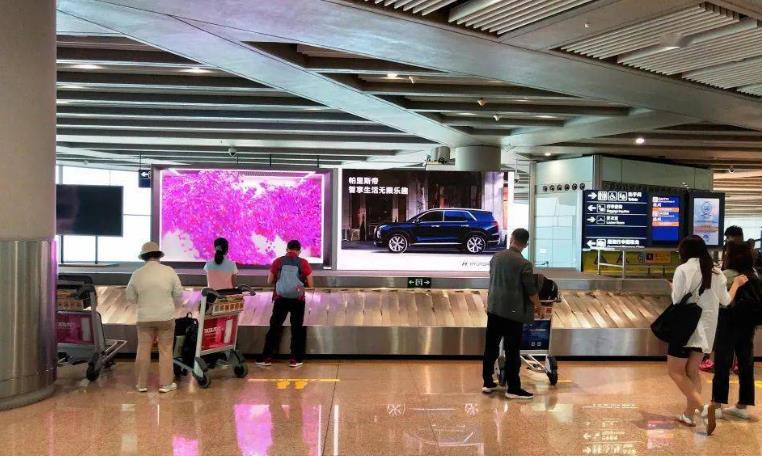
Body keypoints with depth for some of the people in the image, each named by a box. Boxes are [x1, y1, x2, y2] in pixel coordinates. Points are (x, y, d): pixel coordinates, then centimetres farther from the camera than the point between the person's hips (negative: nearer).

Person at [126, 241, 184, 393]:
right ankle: (166, 383, 10)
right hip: (166, 317, -1)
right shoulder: (169, 271, -7)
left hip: (144, 318, 1)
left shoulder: (137, 274, -4)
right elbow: (179, 295, -1)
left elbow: (130, 298, 5)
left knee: (143, 350, 11)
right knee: (165, 350, 7)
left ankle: (142, 384, 17)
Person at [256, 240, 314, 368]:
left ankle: (267, 357, 10)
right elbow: (310, 285, 0)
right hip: (297, 300, -1)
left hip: (281, 299, 1)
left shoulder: (278, 262, 0)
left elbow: (269, 281, 6)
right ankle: (295, 359, 10)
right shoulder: (303, 263, -2)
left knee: (274, 327, 9)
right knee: (297, 328, 9)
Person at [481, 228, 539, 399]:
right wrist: (538, 305, 5)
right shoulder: (524, 264, -14)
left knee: (491, 347, 12)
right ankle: (513, 389, 8)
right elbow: (531, 291, -12)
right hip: (513, 312, -6)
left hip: (494, 309, 6)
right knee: (512, 351, 1)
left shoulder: (496, 257, 4)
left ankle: (487, 383, 21)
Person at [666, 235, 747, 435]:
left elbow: (677, 300, -13)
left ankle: (703, 408, -16)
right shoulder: (715, 272, 5)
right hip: (706, 328, 6)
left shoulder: (683, 270, -13)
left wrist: (673, 288, 8)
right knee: (692, 371, 16)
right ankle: (689, 414, 18)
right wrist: (736, 283, 31)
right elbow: (726, 300, 14)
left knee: (675, 371, 1)